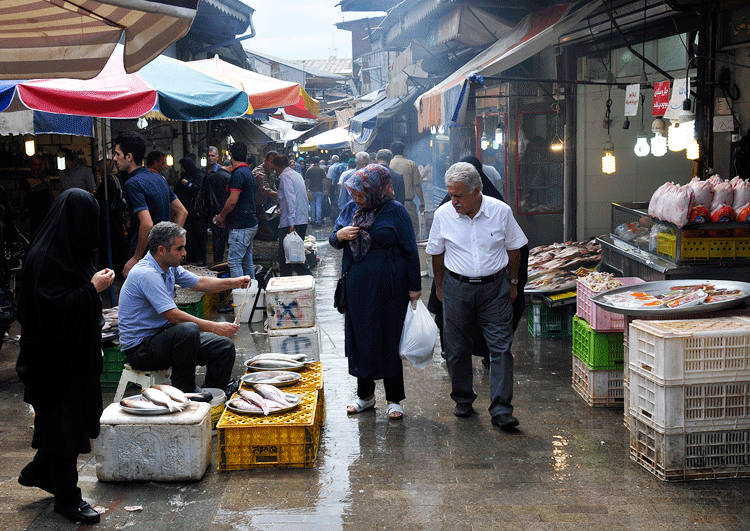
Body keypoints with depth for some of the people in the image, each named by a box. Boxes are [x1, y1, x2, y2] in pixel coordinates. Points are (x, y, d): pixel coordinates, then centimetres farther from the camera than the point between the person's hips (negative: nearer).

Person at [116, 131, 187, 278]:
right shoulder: (159, 179, 12)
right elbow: (182, 212, 16)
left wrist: (135, 259, -18)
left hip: (144, 257, -9)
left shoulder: (133, 183, -15)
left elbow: (147, 224, -25)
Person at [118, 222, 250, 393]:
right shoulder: (146, 274, -24)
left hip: (162, 337, 9)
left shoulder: (170, 267, 6)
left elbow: (199, 283, 17)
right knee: (189, 330, -36)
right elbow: (174, 316, -28)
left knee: (224, 347, -2)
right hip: (140, 348, -9)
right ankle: (184, 391, -20)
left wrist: (234, 282, 4)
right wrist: (214, 328, -28)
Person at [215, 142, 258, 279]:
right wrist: (226, 217, 22)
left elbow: (233, 200, -21)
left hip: (240, 226, -10)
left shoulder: (238, 174, -15)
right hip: (250, 223, 10)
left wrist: (221, 216, -5)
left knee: (234, 261, -8)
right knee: (247, 261, 13)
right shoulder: (248, 172, 16)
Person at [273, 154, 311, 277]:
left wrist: (291, 224, -23)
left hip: (290, 223, -9)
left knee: (284, 256, -4)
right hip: (303, 220, 9)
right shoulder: (297, 175, 18)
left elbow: (290, 200, -20)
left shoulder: (285, 177, -10)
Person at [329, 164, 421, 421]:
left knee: (389, 340, 1)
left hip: (388, 288, -5)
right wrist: (339, 236, -8)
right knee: (359, 338, 11)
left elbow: (410, 250, -5)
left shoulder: (394, 211, -9)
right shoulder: (350, 209, 6)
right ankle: (365, 395, 26)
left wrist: (414, 287, -6)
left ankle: (394, 399, 15)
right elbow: (333, 240, 16)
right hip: (356, 286, 5)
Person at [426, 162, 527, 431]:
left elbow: (513, 250, 8)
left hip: (495, 287, -1)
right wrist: (439, 287, 14)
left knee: (501, 347, -6)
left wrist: (512, 282, 12)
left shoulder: (501, 211, -6)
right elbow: (437, 254, 10)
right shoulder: (443, 214, -4)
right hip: (457, 288, 1)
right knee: (457, 349, 7)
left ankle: (501, 411, -2)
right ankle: (463, 401, 27)